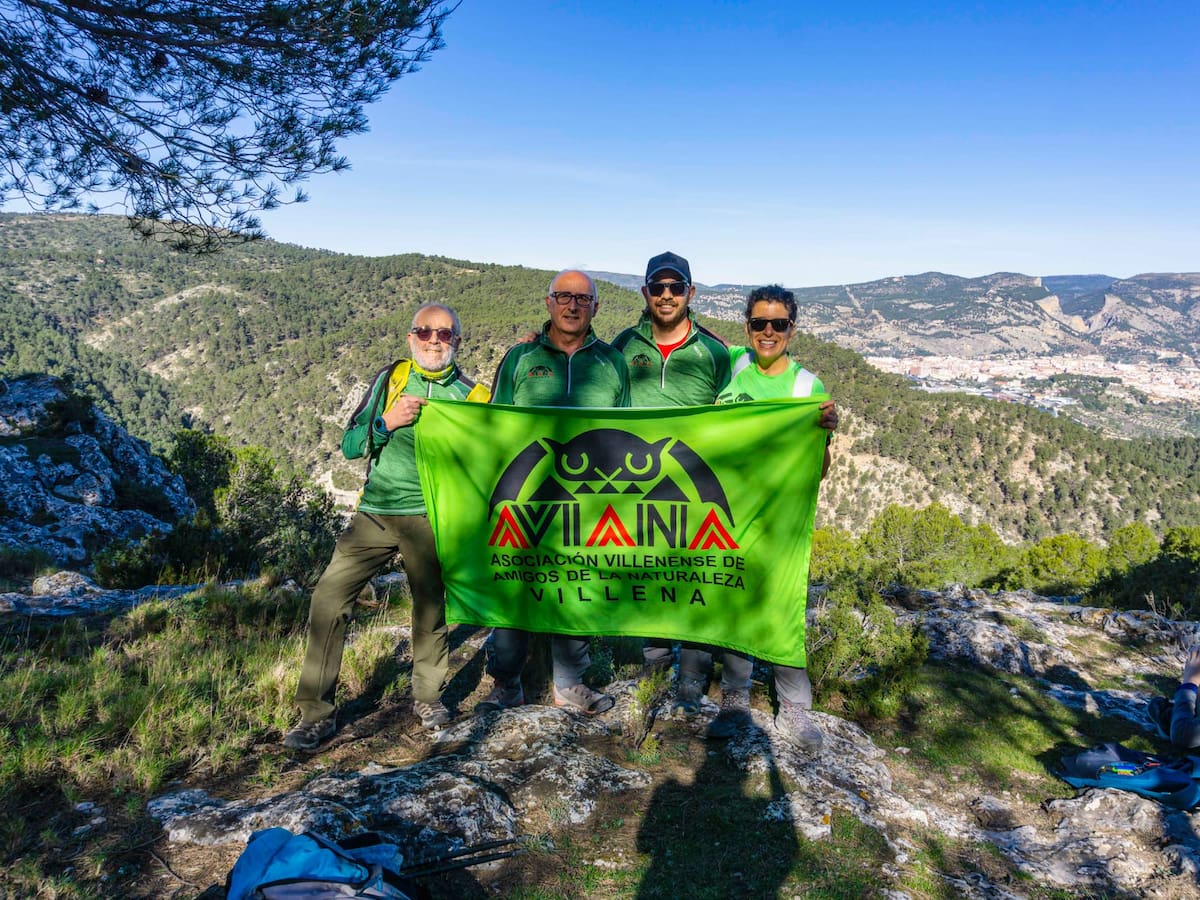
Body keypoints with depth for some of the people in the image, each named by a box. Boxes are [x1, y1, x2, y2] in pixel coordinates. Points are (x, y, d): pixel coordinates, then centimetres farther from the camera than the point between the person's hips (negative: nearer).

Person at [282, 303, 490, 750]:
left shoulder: (469, 395, 6)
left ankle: (428, 696, 29)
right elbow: (349, 445, 4)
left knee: (430, 606, 5)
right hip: (375, 511, 1)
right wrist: (387, 421, -11)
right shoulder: (390, 379, 9)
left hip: (429, 517, -1)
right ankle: (316, 712, 5)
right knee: (329, 598, -6)